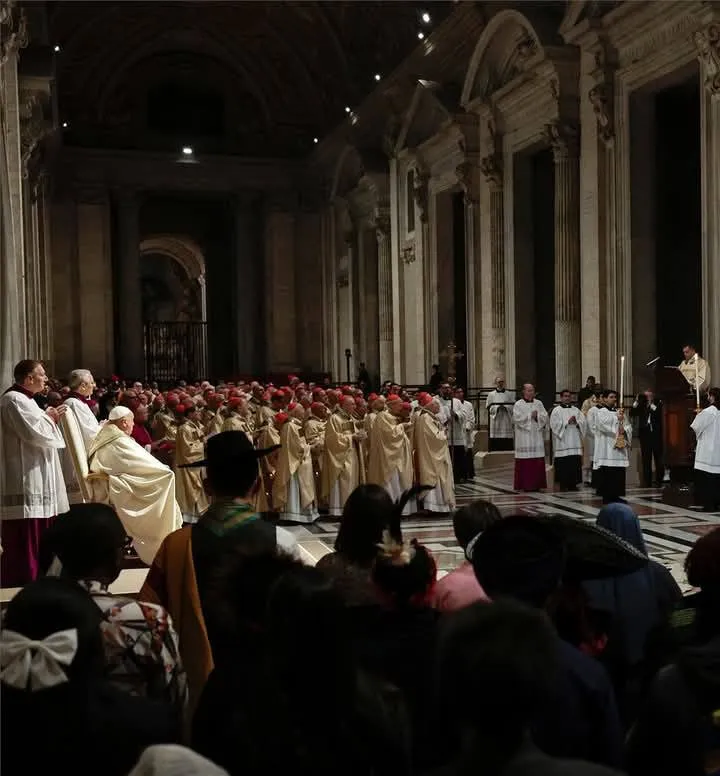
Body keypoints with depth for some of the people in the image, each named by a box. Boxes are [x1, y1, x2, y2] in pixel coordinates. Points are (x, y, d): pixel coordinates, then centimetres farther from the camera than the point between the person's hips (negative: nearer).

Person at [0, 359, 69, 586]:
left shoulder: (25, 400, 18)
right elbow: (34, 433, -22)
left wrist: (50, 419, 7)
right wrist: (49, 418, -5)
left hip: (36, 481, 11)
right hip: (25, 483, -11)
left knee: (36, 538, 15)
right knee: (25, 539, -7)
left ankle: (32, 581, 22)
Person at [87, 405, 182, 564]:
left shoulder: (104, 439, 9)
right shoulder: (119, 442, -18)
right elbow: (145, 464, -15)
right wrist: (165, 470, 0)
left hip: (106, 493, 9)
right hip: (118, 494, -9)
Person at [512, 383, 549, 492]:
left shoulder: (539, 403, 12)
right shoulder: (518, 404, 1)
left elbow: (545, 417, 6)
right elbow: (517, 418, -10)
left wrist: (537, 416, -12)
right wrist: (530, 416, -12)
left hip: (536, 435, 4)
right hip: (524, 437, -4)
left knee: (538, 461, 1)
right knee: (525, 461, -6)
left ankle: (537, 484, 7)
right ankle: (526, 485, -2)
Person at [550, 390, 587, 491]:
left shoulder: (576, 410, 16)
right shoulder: (556, 410, 3)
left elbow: (584, 422, 8)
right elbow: (555, 424, -8)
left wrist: (576, 422, -12)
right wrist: (567, 422, -14)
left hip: (574, 441, 4)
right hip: (562, 442, -4)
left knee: (575, 463, -1)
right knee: (563, 464, -6)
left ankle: (573, 484, 6)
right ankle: (563, 484, 0)